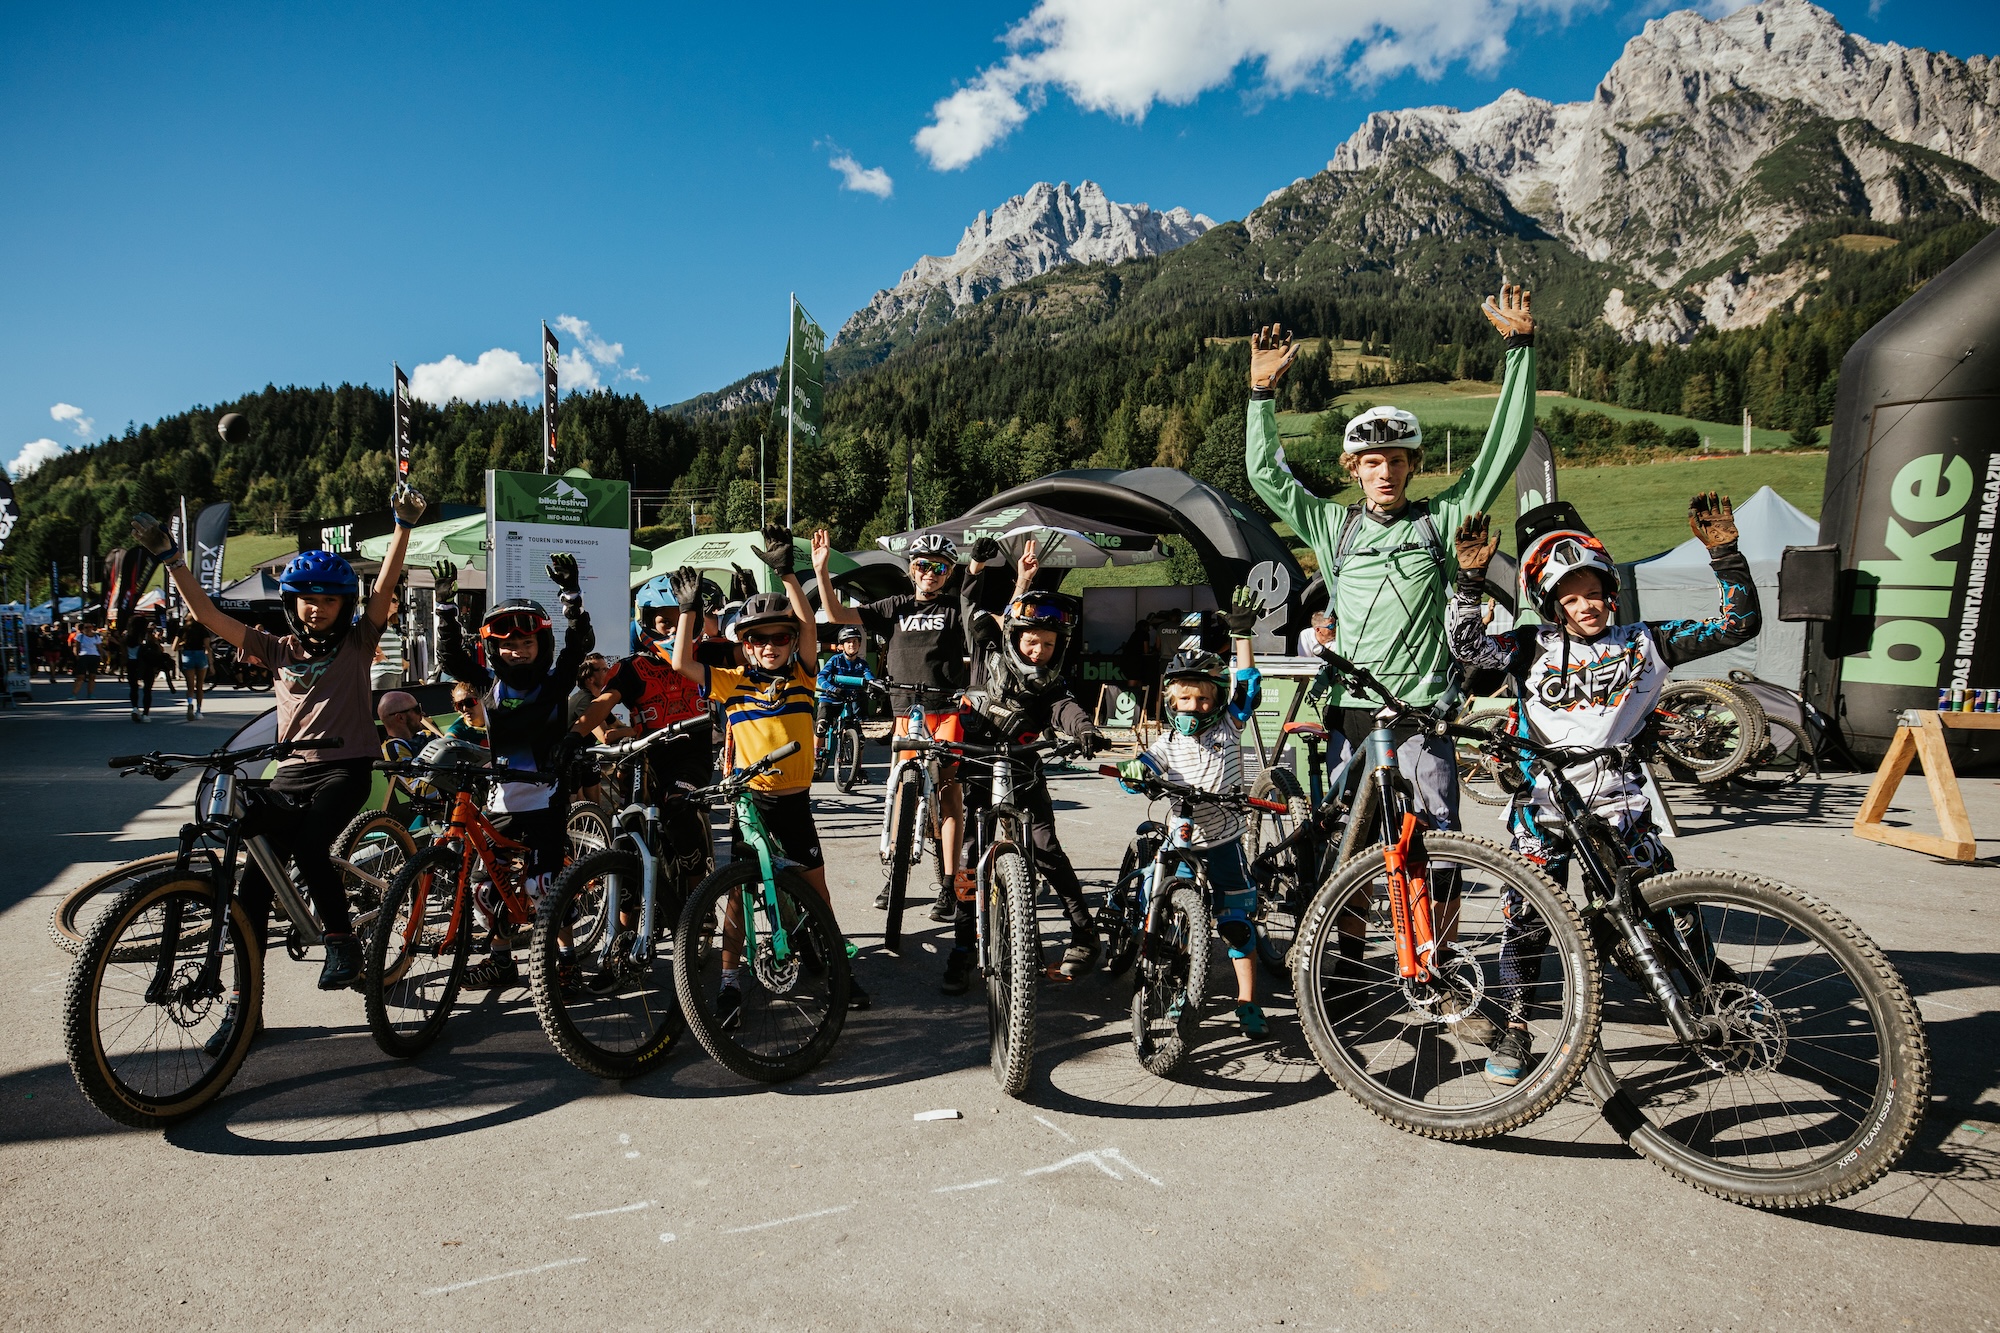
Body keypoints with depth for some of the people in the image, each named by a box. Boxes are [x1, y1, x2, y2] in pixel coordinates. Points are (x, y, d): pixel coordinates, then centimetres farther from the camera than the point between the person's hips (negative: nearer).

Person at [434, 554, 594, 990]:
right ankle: (502, 961, 26)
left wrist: (571, 593, -20)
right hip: (502, 801, 5)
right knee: (492, 885, 11)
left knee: (545, 886, -6)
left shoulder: (556, 683, -2)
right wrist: (445, 604, -5)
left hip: (546, 801, -4)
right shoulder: (489, 683, 7)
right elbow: (451, 654, 2)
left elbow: (580, 643, -12)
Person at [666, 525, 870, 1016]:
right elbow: (682, 663, -11)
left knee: (814, 885, 11)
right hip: (750, 798, -1)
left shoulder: (801, 676, -1)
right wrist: (688, 610, -17)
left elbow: (808, 625, -14)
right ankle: (730, 982, 13)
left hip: (795, 799, 1)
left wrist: (785, 570, -23)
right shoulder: (731, 682, -2)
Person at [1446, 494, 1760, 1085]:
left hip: (1617, 799, 1)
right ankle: (1514, 1029, 14)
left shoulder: (1644, 642, 4)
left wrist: (1724, 551, -8)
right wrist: (1470, 578, -20)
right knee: (1527, 917, 1)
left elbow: (1738, 624, 2)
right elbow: (1467, 647, -14)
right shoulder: (1534, 646, 1)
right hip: (1544, 802, -1)